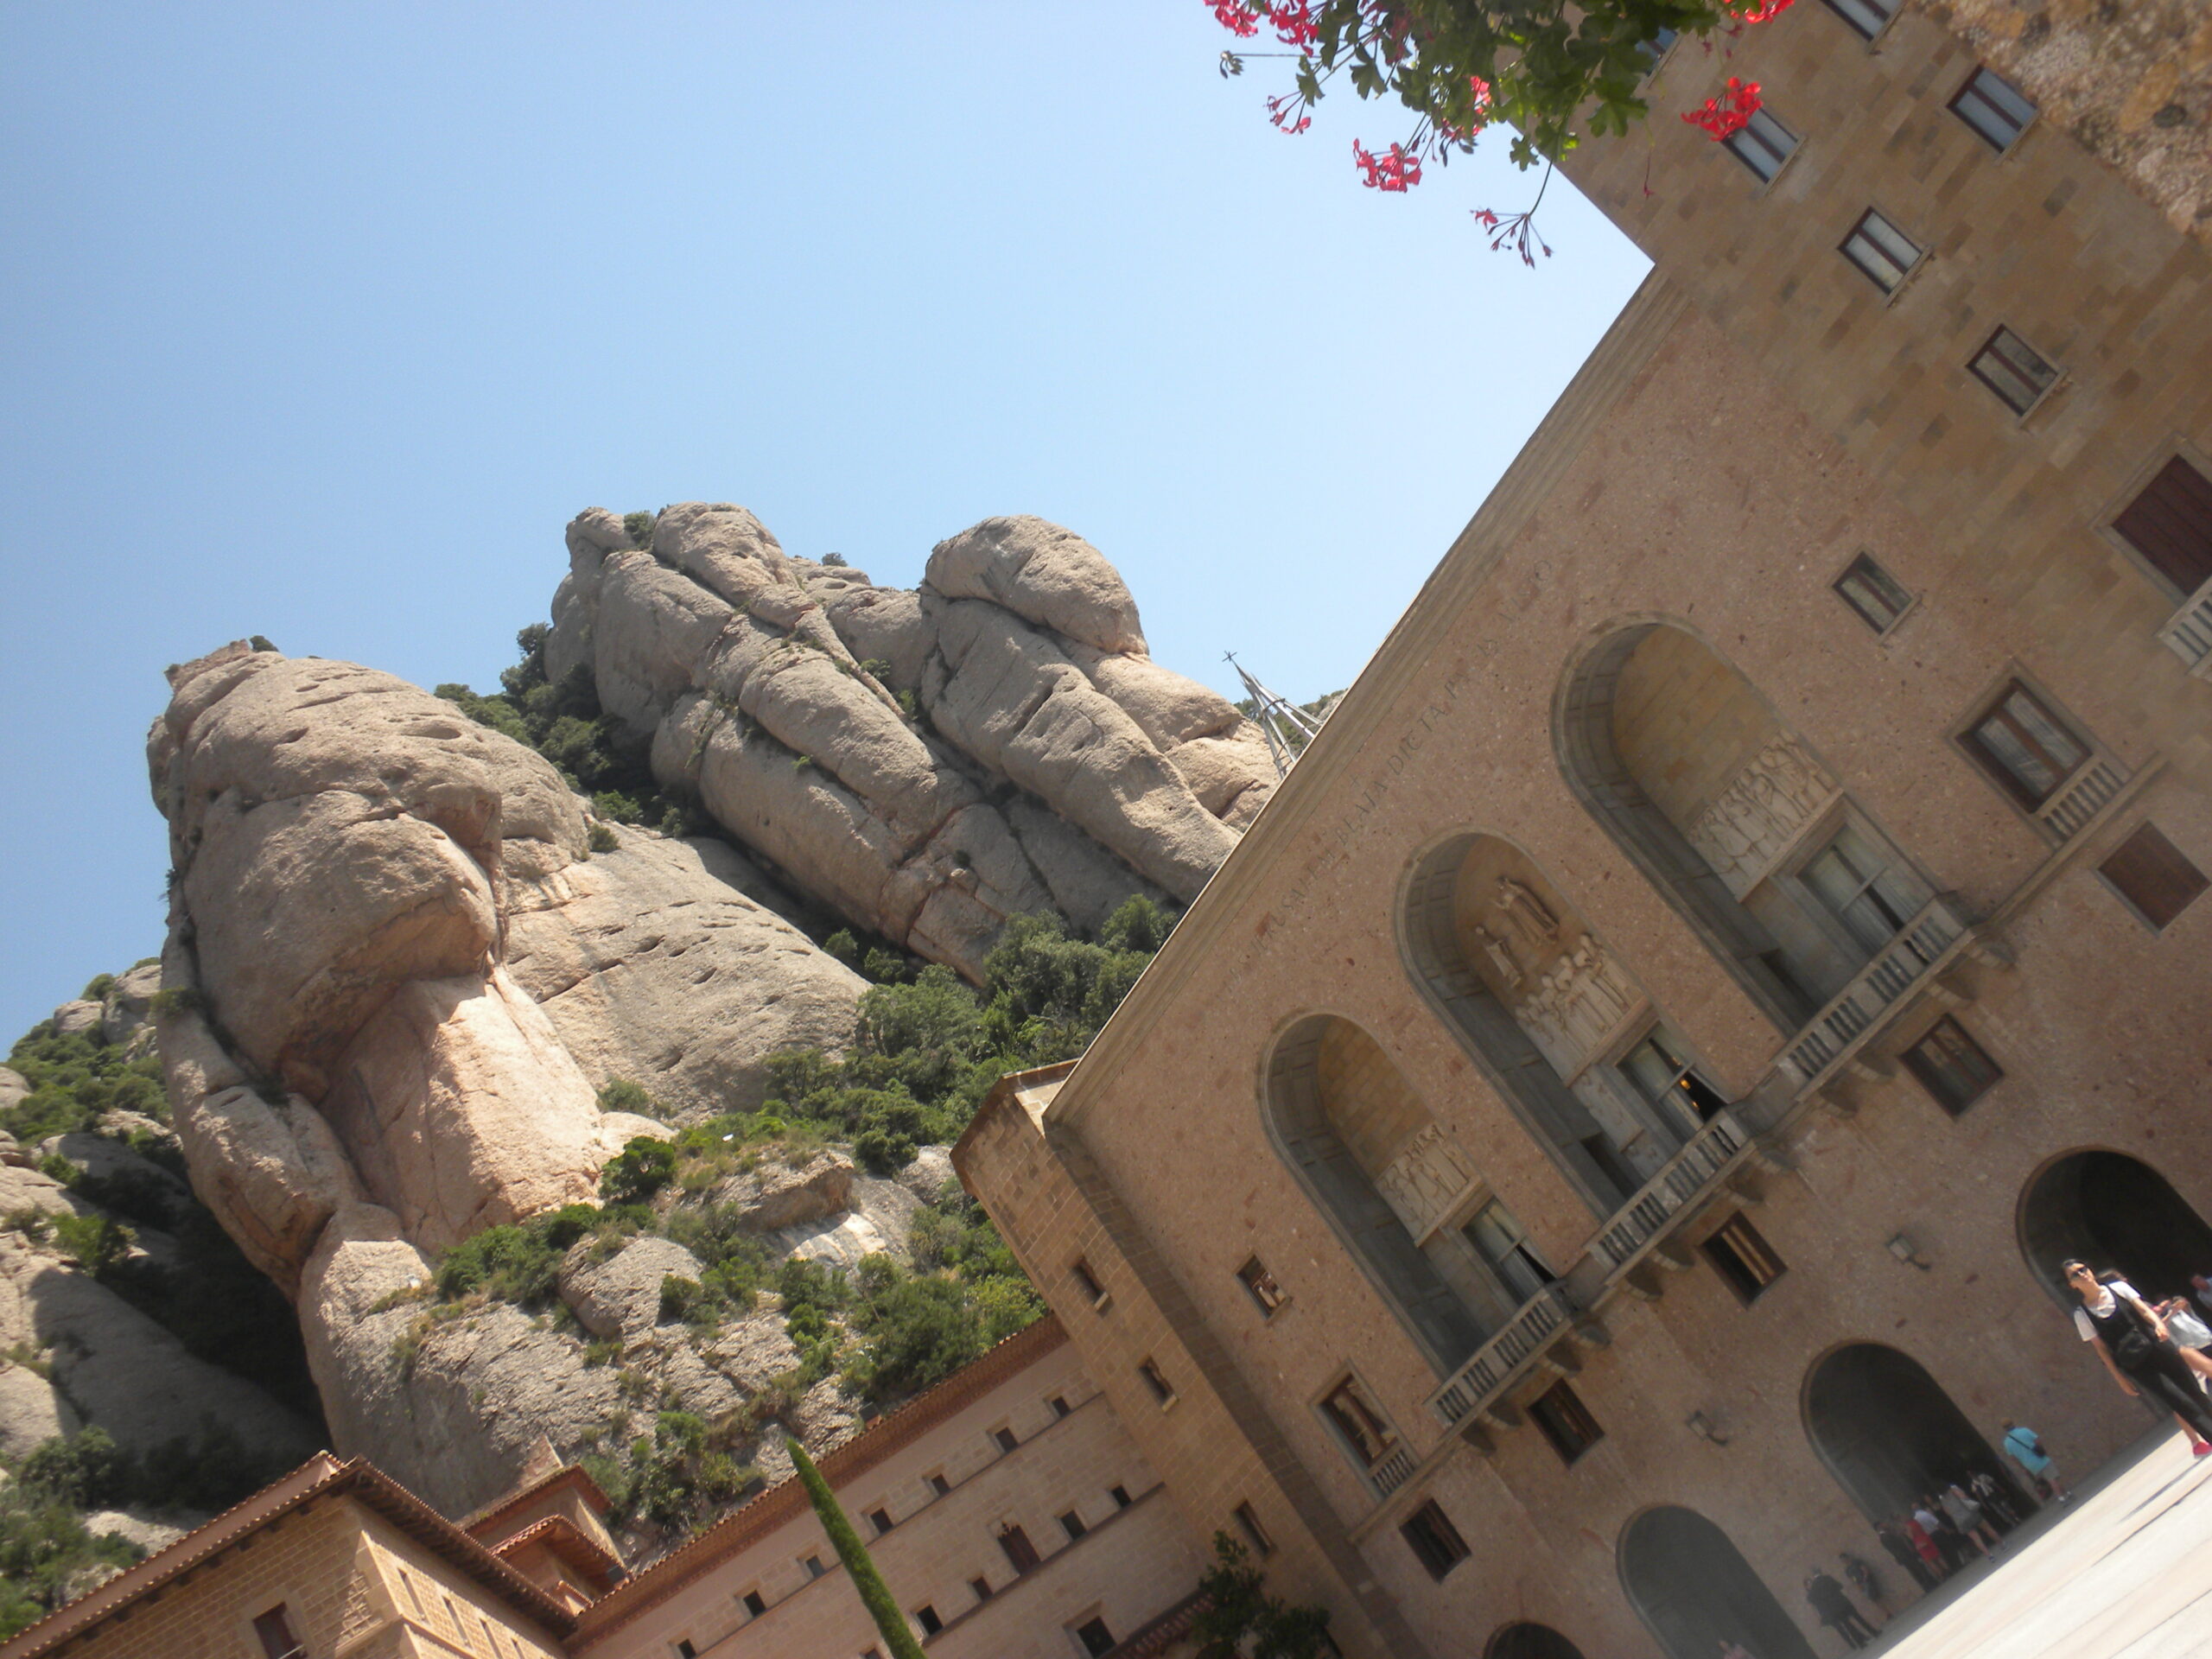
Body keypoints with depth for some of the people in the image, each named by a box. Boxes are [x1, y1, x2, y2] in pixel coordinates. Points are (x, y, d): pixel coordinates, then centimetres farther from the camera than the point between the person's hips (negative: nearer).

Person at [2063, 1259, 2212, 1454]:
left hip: (2157, 1347, 3)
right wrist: (2121, 1379, -3)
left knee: (2193, 1392, 8)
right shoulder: (2082, 1314, -4)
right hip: (2135, 1365, -3)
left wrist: (2158, 1322, -23)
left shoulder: (2117, 1287, 3)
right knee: (2182, 1403, -8)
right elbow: (2101, 1349, -2)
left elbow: (2144, 1309, -2)